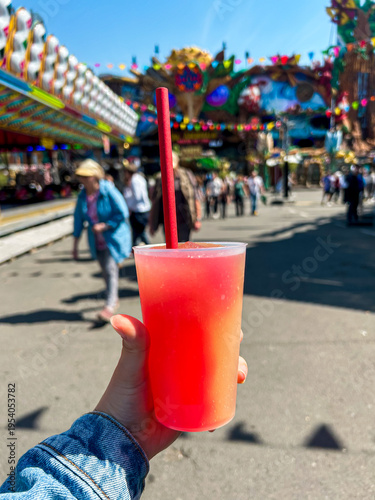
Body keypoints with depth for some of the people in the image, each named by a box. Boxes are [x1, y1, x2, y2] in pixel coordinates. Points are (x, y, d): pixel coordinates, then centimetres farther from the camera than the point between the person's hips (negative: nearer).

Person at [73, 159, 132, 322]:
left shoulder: (109, 191, -16)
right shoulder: (82, 196, 1)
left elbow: (122, 214, -15)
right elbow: (78, 220, 7)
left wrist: (104, 226, -20)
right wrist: (75, 245, 6)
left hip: (113, 237, -6)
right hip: (97, 241, 6)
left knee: (111, 270, -14)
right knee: (106, 271, 15)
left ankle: (109, 307, -13)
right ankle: (114, 298, 35)